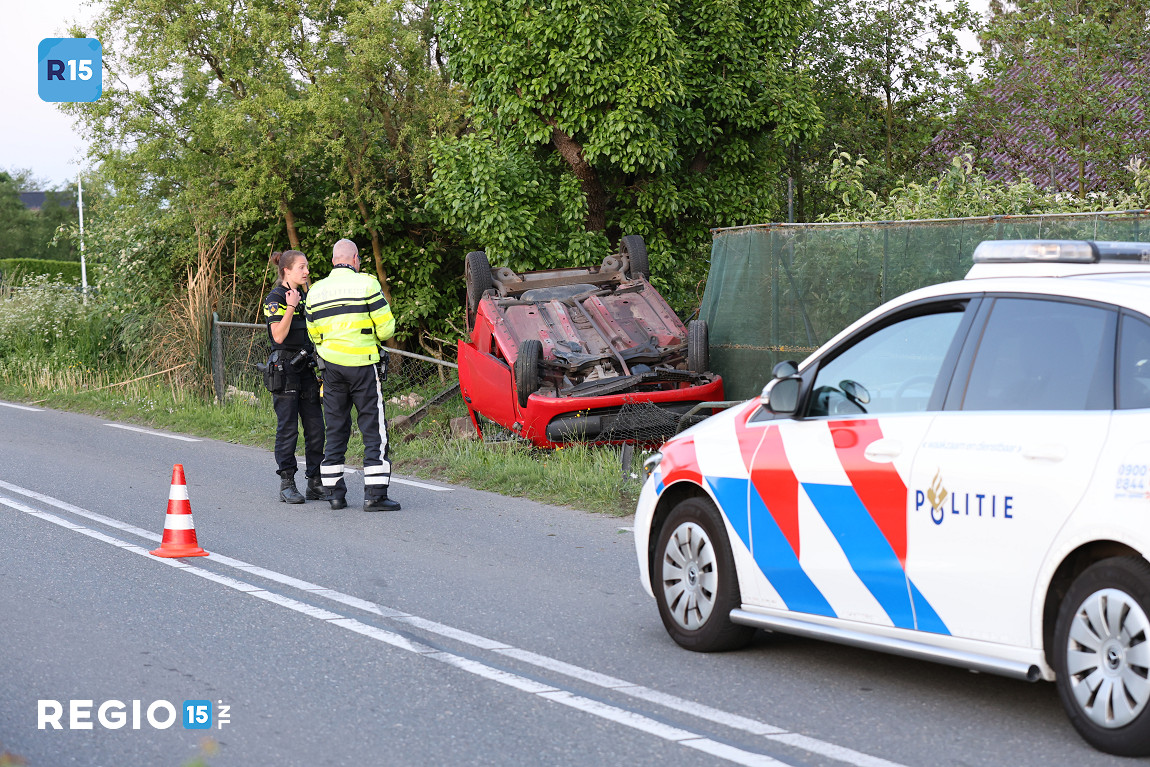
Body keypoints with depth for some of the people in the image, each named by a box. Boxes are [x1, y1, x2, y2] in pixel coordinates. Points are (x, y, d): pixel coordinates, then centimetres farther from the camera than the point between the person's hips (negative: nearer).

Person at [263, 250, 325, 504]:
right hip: (285, 368, -7)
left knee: (316, 427, 3)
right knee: (288, 428, -5)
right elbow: (279, 335, -18)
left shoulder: (305, 296, 16)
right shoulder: (275, 298, -7)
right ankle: (287, 485, 1)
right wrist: (290, 307, -23)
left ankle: (315, 483, 9)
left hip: (307, 367, 7)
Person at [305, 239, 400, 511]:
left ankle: (335, 493, 11)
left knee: (335, 429, 11)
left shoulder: (316, 292, 10)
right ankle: (375, 495, -6)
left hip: (331, 366, 5)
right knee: (374, 428, -1)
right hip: (363, 366, -5)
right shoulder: (366, 284, -6)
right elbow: (386, 328, -6)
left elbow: (315, 335, 16)